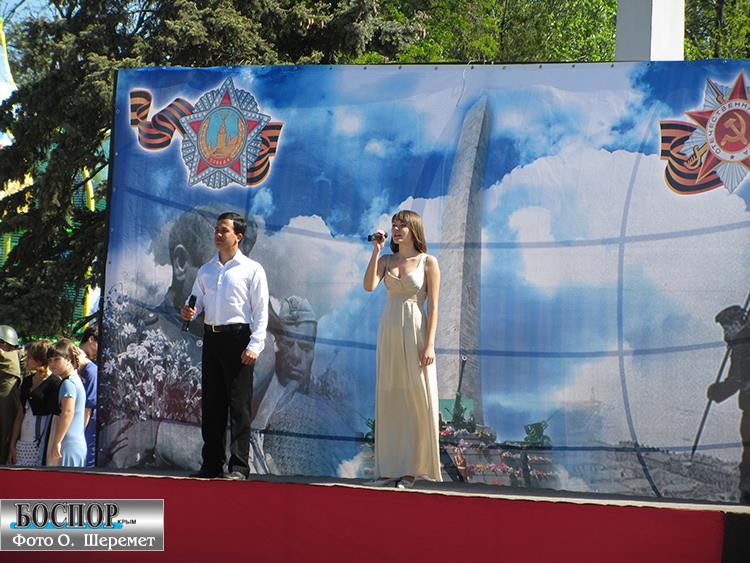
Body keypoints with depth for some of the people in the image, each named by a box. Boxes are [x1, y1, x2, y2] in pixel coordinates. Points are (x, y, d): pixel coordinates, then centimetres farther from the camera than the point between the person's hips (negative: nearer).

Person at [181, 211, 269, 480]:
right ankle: (211, 464, 12)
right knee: (210, 403, 7)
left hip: (238, 337, -6)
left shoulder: (252, 269, 1)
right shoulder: (206, 270, 18)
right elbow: (196, 299, 21)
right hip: (211, 337, 6)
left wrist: (255, 345, -14)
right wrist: (188, 311, -5)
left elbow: (261, 310, -4)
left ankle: (239, 466, -7)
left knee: (239, 403, -8)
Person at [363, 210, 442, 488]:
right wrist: (376, 251, -6)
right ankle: (389, 467, 7)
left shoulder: (428, 262, 0)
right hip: (388, 332, 4)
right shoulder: (386, 261, 12)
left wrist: (429, 344, -13)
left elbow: (433, 306, -5)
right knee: (389, 399, 3)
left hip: (415, 333, -4)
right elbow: (369, 286, -6)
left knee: (416, 399, -3)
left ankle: (412, 468, 2)